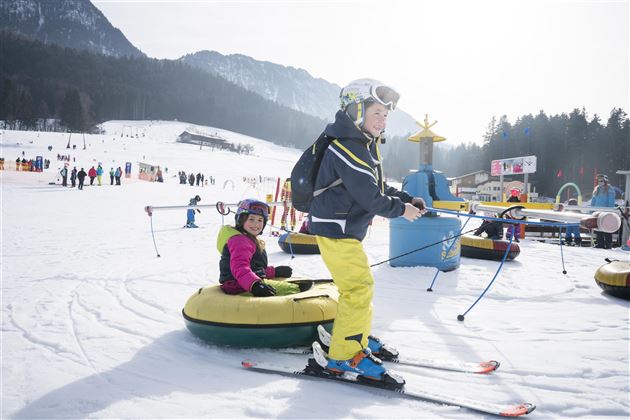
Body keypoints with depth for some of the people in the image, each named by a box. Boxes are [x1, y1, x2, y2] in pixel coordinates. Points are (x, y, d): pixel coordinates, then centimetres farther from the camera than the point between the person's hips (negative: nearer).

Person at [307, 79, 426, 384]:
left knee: (359, 286, 21)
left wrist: (406, 199, 4)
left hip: (348, 228, 11)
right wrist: (400, 210, -10)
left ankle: (359, 338, 38)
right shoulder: (347, 147, -21)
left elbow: (379, 187, 17)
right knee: (359, 288, -10)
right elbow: (369, 196, -23)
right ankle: (344, 356, 0)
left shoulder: (365, 146, 13)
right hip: (336, 228, -11)